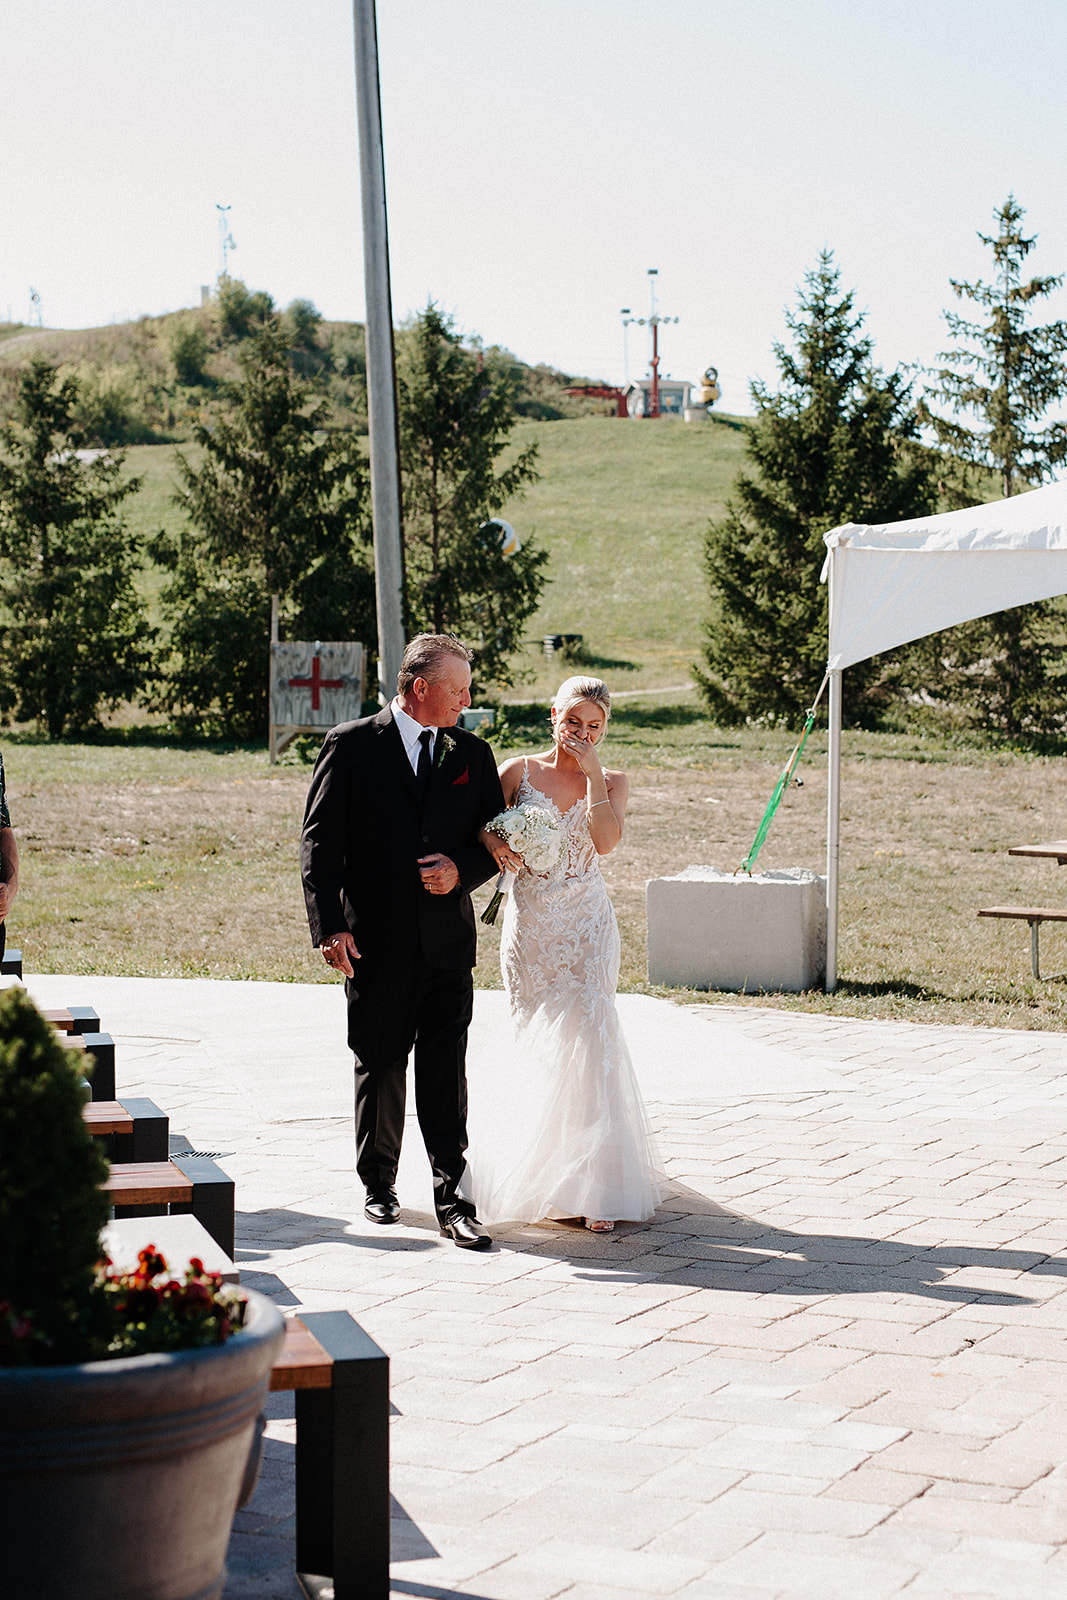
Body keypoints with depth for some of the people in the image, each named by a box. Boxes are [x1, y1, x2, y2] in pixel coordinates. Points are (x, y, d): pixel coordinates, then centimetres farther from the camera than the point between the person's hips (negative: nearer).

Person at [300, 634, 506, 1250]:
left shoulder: (473, 754, 8)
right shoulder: (352, 746, -1)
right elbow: (320, 841, -4)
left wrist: (462, 869, -9)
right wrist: (330, 926, -12)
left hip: (448, 940, 2)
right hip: (376, 942, -1)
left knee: (446, 1073, -3)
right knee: (380, 1068, 10)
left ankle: (453, 1199, -2)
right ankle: (380, 1186, 27)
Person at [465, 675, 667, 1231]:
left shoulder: (610, 782, 4)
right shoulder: (519, 772, 3)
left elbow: (606, 839, -13)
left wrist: (591, 770, -13)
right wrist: (492, 840, -19)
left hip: (587, 924, -1)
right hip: (530, 924, 1)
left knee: (586, 1037, -12)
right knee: (537, 1044, 4)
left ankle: (593, 1185, -8)